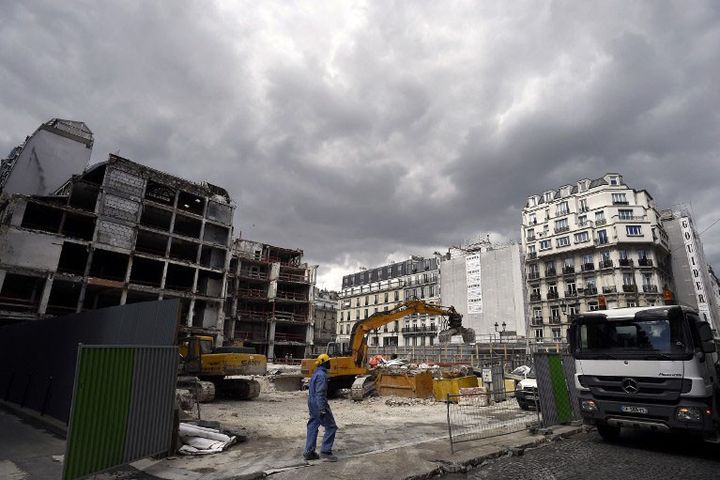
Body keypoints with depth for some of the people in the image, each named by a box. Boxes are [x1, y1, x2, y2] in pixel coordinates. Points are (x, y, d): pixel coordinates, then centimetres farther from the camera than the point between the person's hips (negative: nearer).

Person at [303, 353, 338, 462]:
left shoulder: (316, 373, 14)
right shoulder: (322, 375, -18)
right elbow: (320, 393, -24)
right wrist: (322, 409, -24)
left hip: (312, 404, 10)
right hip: (319, 404, -10)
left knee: (312, 427, 13)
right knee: (331, 427, -2)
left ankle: (309, 452, 17)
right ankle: (325, 451, 0)